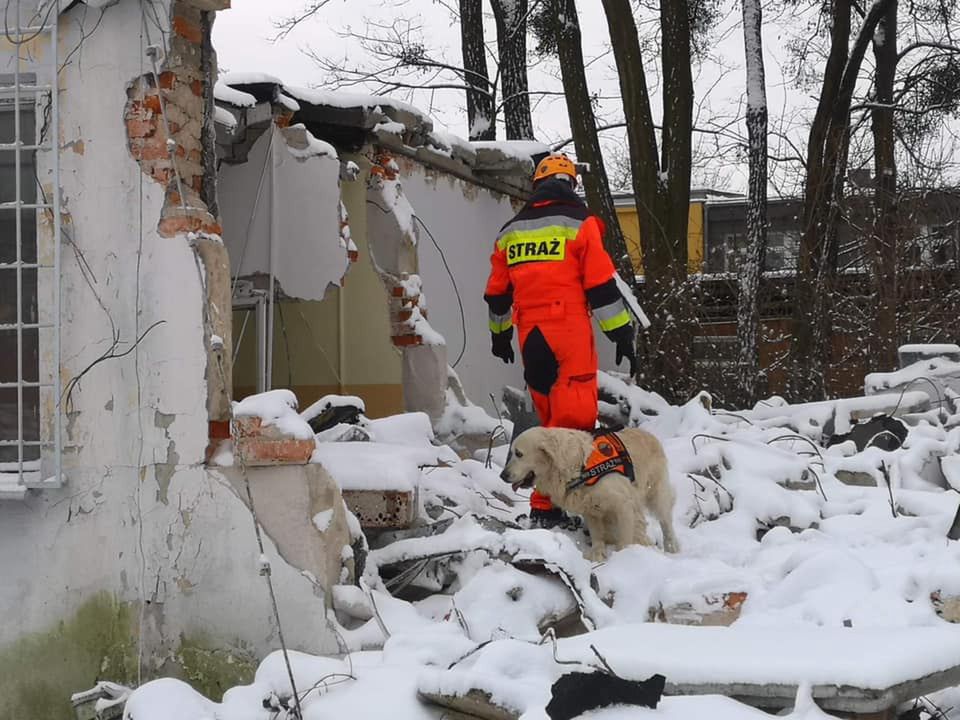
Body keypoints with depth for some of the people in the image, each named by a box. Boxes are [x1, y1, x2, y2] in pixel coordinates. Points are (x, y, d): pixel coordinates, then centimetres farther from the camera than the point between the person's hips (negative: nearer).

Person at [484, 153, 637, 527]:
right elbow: (601, 285, -6)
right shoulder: (579, 223, 0)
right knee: (574, 419, -8)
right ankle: (546, 505, -19)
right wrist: (622, 334, -3)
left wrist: (500, 334, 38)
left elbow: (497, 292, 24)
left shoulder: (510, 231, 17)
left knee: (553, 419, 15)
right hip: (569, 334, -6)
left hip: (530, 338, 6)